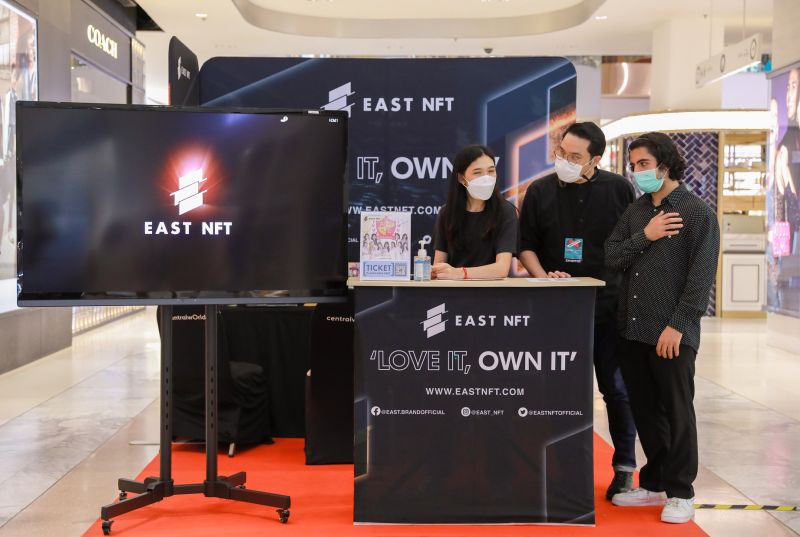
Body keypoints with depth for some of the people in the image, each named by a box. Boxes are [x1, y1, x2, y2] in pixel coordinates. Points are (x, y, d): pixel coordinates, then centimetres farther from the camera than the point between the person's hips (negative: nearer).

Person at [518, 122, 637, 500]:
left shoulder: (618, 189, -1)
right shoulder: (540, 192, 2)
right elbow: (526, 246, 7)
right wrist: (544, 277, -10)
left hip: (609, 306, -1)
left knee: (616, 388, 4)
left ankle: (624, 468, 17)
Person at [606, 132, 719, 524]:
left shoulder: (697, 213, -5)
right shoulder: (635, 211, 13)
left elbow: (701, 276, -11)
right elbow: (612, 258, 7)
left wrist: (677, 325, -16)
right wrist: (645, 236, -8)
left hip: (672, 333, -6)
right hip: (632, 330, 6)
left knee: (677, 413, 4)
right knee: (645, 411, 13)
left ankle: (680, 492, 15)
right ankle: (655, 483, 26)